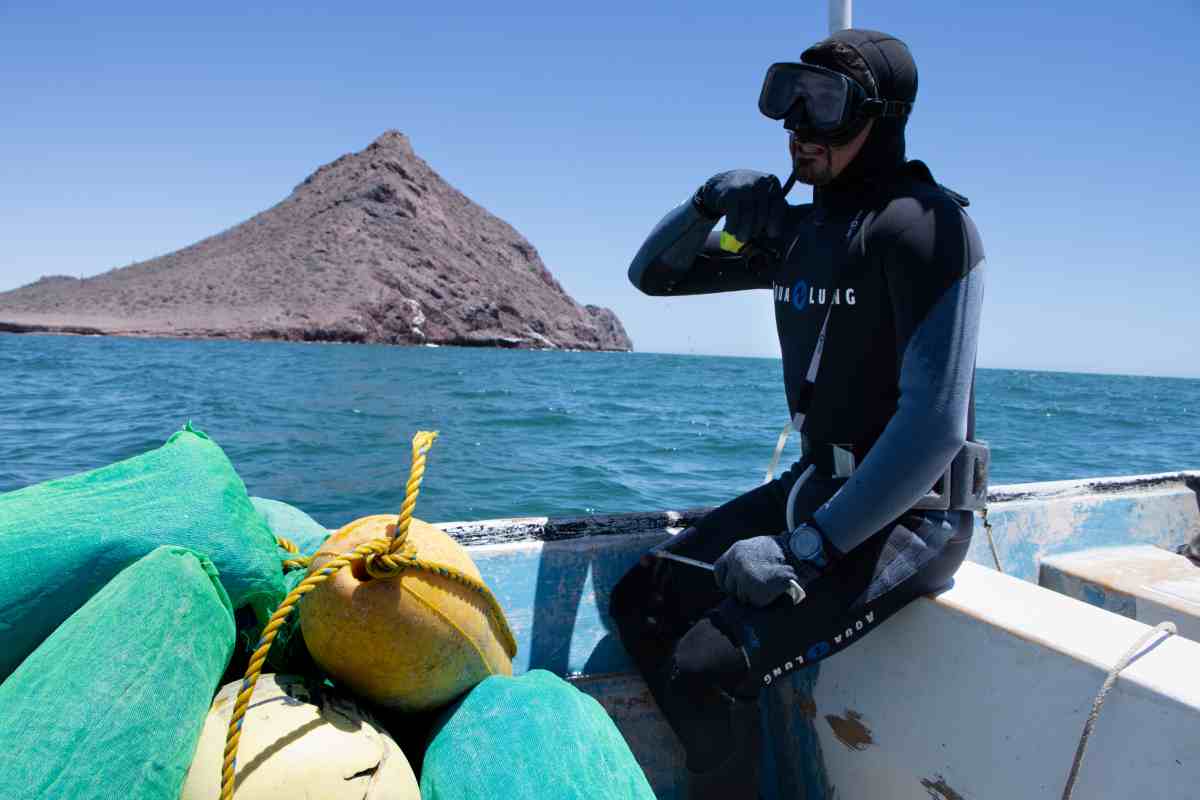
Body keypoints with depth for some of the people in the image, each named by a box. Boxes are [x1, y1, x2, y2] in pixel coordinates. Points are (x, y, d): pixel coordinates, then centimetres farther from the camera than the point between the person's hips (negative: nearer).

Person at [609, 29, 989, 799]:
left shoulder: (925, 225, -16)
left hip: (907, 516, -7)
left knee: (705, 669, -22)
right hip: (818, 487, 8)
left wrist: (810, 548, -23)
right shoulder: (798, 231, 7)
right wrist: (708, 207, -6)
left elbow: (934, 422, -23)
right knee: (641, 604, 0)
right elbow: (653, 274, 14)